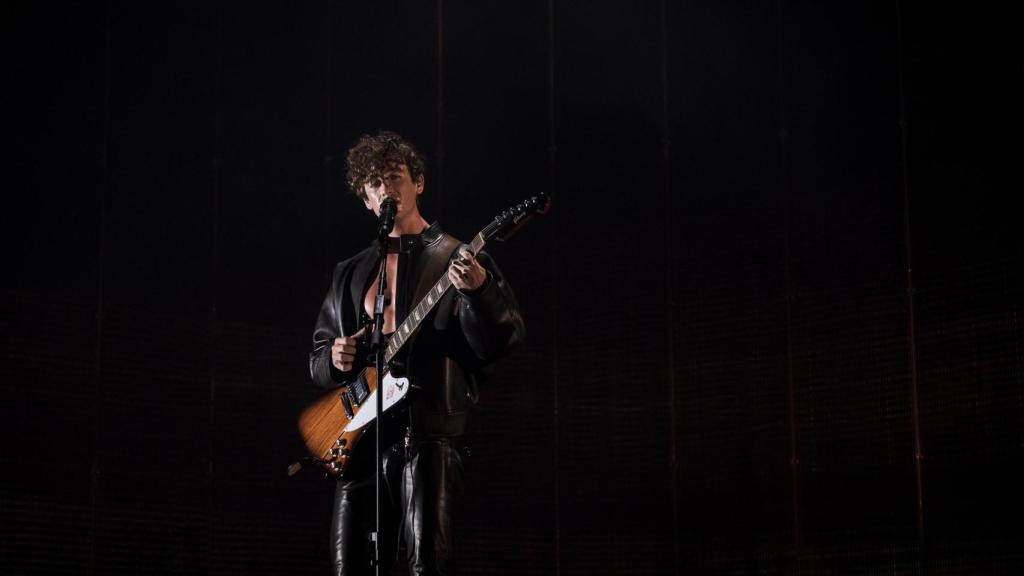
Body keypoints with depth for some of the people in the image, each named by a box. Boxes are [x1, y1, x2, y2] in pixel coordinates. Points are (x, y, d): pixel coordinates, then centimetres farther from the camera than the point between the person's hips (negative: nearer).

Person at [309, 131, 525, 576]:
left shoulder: (458, 258, 6)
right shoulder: (351, 273, 20)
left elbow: (502, 341, -5)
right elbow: (318, 354, 24)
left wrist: (478, 290, -24)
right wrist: (333, 360, 0)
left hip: (430, 431, -5)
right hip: (360, 431, 5)